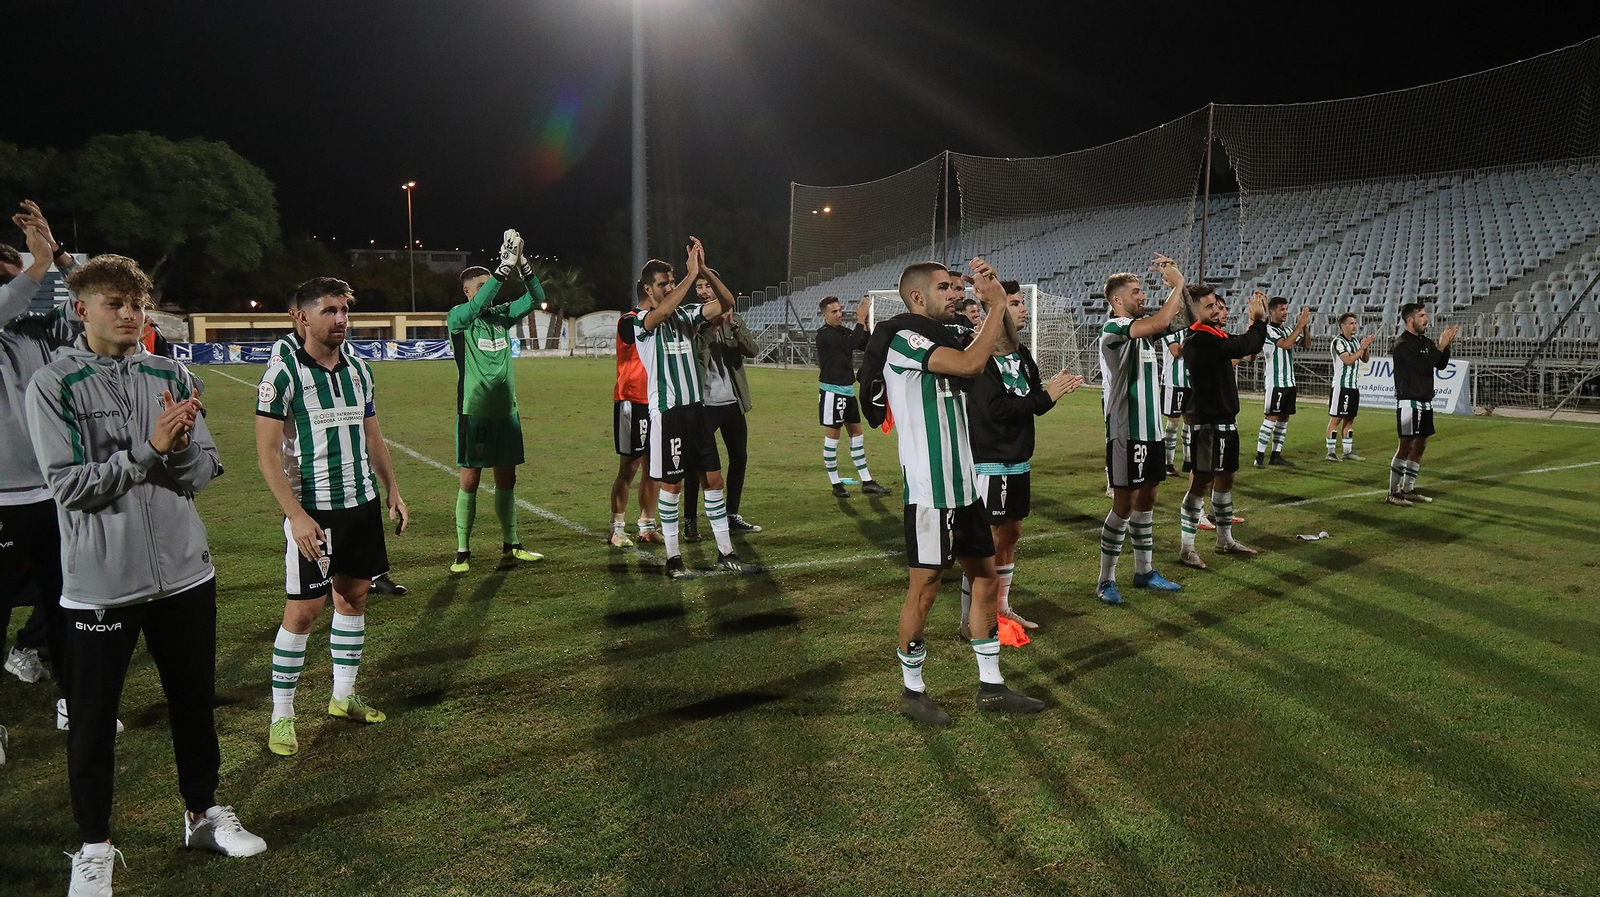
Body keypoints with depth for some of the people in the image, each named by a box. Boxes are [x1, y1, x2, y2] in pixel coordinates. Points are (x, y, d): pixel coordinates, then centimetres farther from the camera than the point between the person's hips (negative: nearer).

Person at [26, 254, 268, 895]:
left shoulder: (172, 376, 3)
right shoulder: (53, 385, -6)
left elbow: (205, 470, 0)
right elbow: (67, 484, -13)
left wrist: (178, 446, -21)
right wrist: (147, 449, -22)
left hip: (184, 570, 3)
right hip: (100, 582, -3)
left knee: (194, 699, 16)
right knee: (93, 718, 8)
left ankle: (202, 813, 35)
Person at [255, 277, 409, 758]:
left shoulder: (358, 370, 8)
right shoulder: (283, 374, -12)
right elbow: (267, 452, -14)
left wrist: (393, 492, 12)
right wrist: (296, 516, -20)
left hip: (362, 502, 6)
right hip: (313, 510, -6)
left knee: (354, 596, 12)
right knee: (303, 610, -3)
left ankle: (343, 695, 27)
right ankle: (281, 714, 10)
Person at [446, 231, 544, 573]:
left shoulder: (501, 314, 9)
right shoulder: (457, 317, -6)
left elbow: (535, 297, 0)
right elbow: (477, 305, -27)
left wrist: (521, 263, -15)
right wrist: (505, 268, -31)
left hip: (506, 410, 5)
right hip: (474, 412, -5)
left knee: (506, 478, 11)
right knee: (470, 480, -2)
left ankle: (510, 546, 21)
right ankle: (462, 551, 6)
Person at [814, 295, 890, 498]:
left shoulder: (844, 331, 11)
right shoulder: (824, 334, -14)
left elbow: (865, 345, 6)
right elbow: (850, 344, -27)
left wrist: (866, 323, -5)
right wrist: (860, 319, -23)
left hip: (848, 390, 9)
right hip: (832, 391, -9)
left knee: (856, 433, 10)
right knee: (832, 436, -1)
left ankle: (867, 482, 15)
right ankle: (836, 484, 7)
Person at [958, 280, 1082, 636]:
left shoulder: (1022, 353, 10)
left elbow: (1033, 400, 8)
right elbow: (994, 408, -24)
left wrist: (1054, 390, -13)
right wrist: (1045, 397, -18)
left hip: (1018, 462, 9)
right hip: (989, 463, -9)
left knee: (1010, 533, 16)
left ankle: (1002, 607, 30)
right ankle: (970, 621, 5)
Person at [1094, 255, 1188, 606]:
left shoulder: (1141, 326, 12)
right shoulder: (1114, 328, -15)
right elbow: (1161, 321, -28)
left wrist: (1176, 282, 4)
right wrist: (1177, 284, -16)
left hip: (1151, 429, 8)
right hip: (1126, 432, -8)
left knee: (1147, 498, 14)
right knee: (1125, 504, -4)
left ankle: (1144, 571, 25)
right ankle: (1106, 580, 4)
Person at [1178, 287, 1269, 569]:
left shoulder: (1215, 336, 11)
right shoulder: (1198, 340, -19)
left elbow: (1248, 346, 19)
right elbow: (1241, 347, -28)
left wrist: (1256, 320, 6)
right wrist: (1259, 320, -15)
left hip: (1225, 419, 10)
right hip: (1207, 423, -10)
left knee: (1225, 478, 17)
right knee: (1201, 482, -7)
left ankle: (1225, 539, 29)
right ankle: (1185, 548, -1)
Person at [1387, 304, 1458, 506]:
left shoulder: (1425, 341, 13)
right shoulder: (1403, 343, -12)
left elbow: (1441, 365, 11)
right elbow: (1422, 367, -20)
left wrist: (1446, 344, -1)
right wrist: (1441, 346, -17)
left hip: (1425, 402, 9)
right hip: (1409, 401, -9)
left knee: (1420, 445, 10)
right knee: (1406, 445, -10)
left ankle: (1408, 489, 16)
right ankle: (1393, 493, -6)